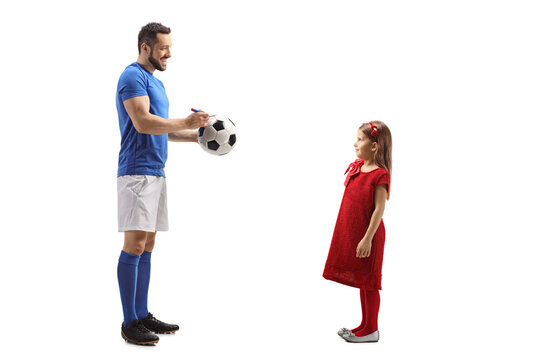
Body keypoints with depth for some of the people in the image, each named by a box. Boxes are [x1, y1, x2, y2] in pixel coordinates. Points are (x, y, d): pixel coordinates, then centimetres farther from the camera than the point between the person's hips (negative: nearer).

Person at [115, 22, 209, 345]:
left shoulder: (155, 81, 22)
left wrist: (196, 135, 17)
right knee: (135, 244, -9)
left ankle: (143, 315, 16)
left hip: (156, 172, 10)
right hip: (137, 171, -10)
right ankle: (130, 323, -5)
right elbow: (142, 122, -20)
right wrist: (186, 122, -18)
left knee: (148, 245, 10)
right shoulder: (133, 76, -8)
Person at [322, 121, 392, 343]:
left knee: (368, 283, 3)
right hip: (350, 233, 8)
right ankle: (366, 325, 27)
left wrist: (367, 238, -22)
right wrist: (343, 231, 17)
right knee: (361, 282, 16)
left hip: (367, 236, -8)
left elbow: (379, 209, -20)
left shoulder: (380, 175, -18)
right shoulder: (356, 167, 7)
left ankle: (371, 330, 15)